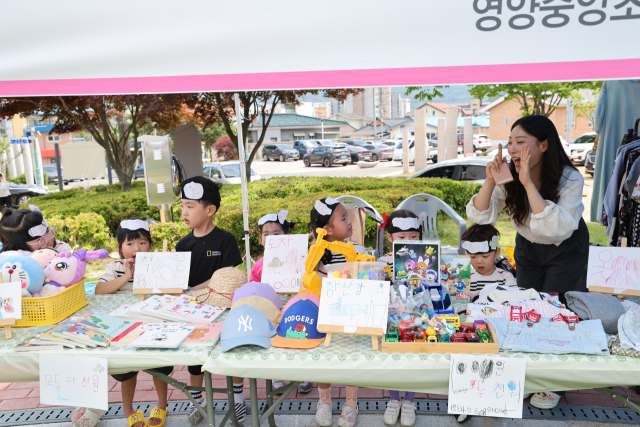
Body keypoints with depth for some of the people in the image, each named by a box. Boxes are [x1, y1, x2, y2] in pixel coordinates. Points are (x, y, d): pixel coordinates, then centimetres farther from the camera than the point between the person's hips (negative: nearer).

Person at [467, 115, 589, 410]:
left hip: (566, 250, -3)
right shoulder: (509, 177, -22)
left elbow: (556, 228, -42)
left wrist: (528, 183, -46)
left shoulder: (570, 179, -30)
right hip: (528, 247, 3)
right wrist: (491, 181, -37)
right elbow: (479, 216, -22)